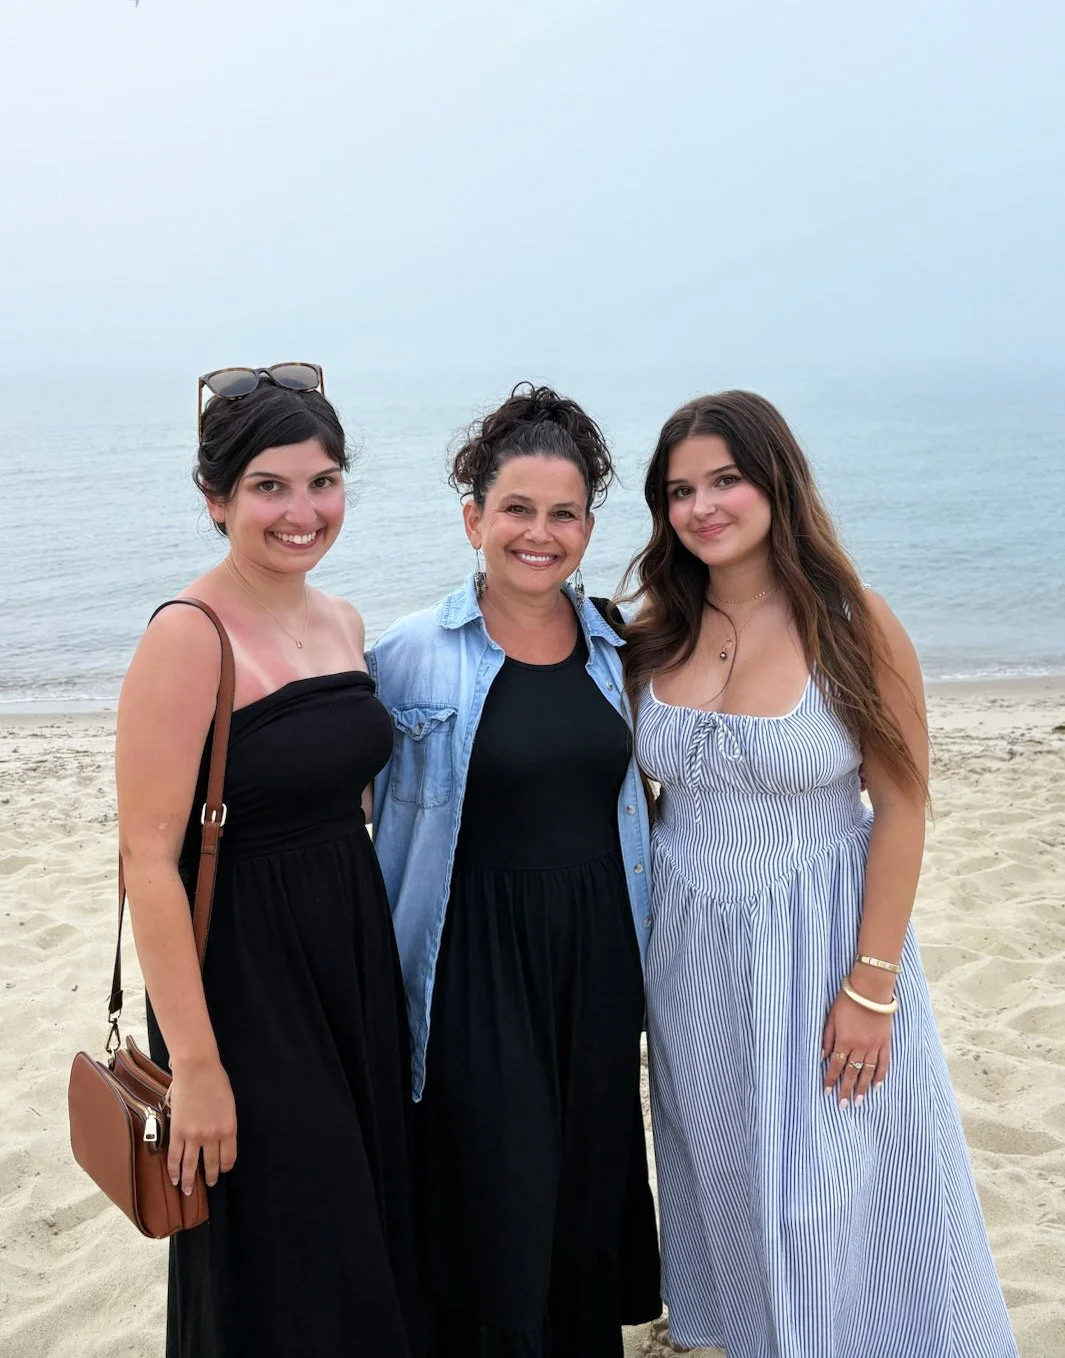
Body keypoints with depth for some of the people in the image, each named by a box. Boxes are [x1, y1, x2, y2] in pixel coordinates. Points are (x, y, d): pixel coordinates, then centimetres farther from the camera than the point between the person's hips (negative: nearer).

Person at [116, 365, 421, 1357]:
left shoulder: (341, 623, 6)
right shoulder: (188, 638, -17)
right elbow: (149, 858, -20)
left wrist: (378, 961, 13)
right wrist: (194, 1065, -20)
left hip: (357, 956, 7)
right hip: (244, 974, -7)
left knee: (374, 1232, 20)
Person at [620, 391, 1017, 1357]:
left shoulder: (851, 624, -15)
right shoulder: (657, 630, -2)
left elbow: (902, 807, -13)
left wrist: (872, 984, -14)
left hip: (817, 940, -4)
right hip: (691, 948, 4)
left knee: (829, 1189, 8)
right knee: (725, 1175, 20)